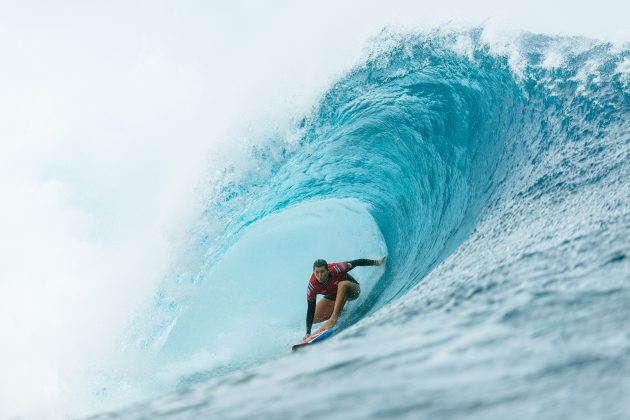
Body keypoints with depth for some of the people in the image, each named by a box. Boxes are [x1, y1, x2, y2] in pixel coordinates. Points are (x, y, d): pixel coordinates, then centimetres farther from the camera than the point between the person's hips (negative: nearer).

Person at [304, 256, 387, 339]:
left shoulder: (336, 269, -35)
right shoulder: (312, 285, -29)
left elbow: (356, 263, -20)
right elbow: (311, 310, -24)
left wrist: (376, 262, -15)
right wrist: (308, 333, -27)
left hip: (351, 290, -4)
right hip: (332, 296, 4)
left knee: (342, 284, -38)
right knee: (315, 318, -7)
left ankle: (333, 318, -35)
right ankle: (342, 313, 12)